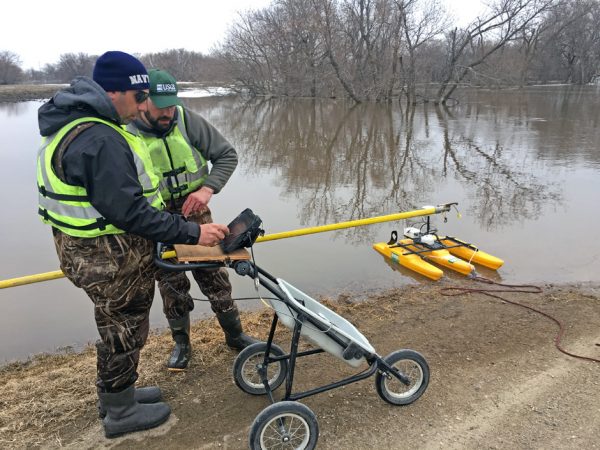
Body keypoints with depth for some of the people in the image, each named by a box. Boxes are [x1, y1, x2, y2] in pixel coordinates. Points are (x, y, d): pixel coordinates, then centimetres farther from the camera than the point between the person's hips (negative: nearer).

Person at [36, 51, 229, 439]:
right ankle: (121, 412, 30)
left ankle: (114, 392, 44)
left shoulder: (75, 124, 8)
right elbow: (129, 211, -30)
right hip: (112, 262, -10)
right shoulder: (99, 141, -26)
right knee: (123, 331, 9)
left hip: (93, 251, 10)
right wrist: (192, 233, -26)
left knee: (118, 328, 24)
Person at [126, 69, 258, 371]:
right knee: (172, 288, 10)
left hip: (196, 214, 1)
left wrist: (207, 189, -21)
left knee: (215, 278, 10)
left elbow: (227, 155, -6)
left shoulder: (187, 121, -11)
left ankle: (235, 335, 29)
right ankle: (181, 344, 32)